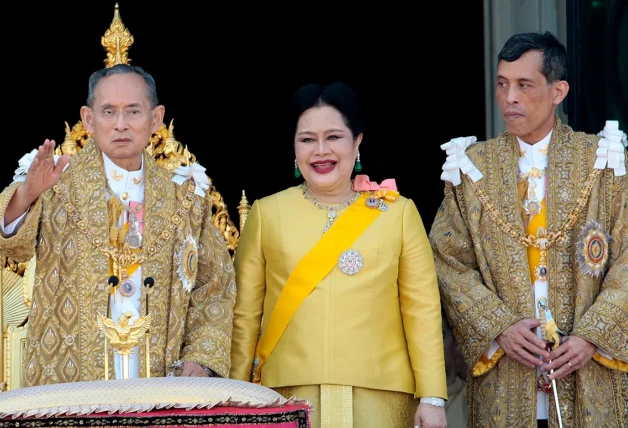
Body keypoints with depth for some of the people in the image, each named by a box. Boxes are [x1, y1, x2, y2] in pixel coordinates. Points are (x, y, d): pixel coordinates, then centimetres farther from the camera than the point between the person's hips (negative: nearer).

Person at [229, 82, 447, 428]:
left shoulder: (398, 212, 6)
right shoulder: (266, 213, 7)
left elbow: (422, 309, 3)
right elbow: (245, 313, 6)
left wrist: (432, 398, -3)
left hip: (378, 398, 0)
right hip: (288, 396, 0)